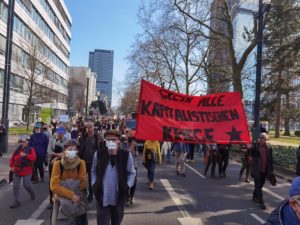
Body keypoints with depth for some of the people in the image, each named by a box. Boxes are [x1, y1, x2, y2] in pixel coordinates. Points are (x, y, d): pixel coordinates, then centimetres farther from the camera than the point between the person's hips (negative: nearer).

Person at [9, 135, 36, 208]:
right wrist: (12, 167, -4)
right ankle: (16, 201, 13)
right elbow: (12, 159, 11)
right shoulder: (17, 150, 6)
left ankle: (32, 194, 33)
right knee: (15, 186, 3)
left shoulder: (30, 149, -5)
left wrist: (25, 155, -29)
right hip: (16, 171, 4)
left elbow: (33, 158, -21)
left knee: (26, 185, 2)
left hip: (26, 171, -4)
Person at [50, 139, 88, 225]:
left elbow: (83, 183, -9)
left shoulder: (81, 163, -11)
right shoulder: (58, 164, -13)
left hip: (77, 200, 1)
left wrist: (76, 195, -19)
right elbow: (54, 185, -20)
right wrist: (71, 195, -26)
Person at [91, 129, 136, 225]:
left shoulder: (126, 155, -9)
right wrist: (94, 184, -1)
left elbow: (132, 173, 4)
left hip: (119, 198, 1)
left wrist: (127, 185, -8)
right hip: (102, 198, 0)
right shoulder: (98, 154, -5)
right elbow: (94, 171, 11)